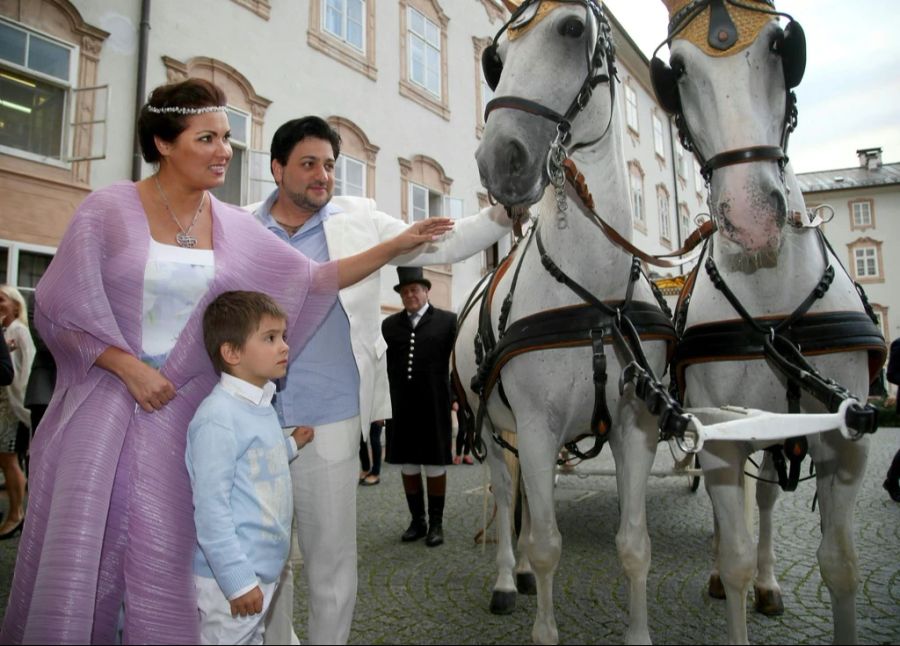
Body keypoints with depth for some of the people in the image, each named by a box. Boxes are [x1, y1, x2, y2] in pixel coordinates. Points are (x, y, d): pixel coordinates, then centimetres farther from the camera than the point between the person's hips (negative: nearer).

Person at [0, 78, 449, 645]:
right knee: (78, 556, 6)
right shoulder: (109, 210, -4)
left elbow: (311, 280, 4)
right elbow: (60, 307, -4)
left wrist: (396, 246, -2)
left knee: (162, 558, 6)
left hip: (181, 411, 2)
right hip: (104, 402, -2)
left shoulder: (233, 227, 4)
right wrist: (132, 369, -13)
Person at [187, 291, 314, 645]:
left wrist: (291, 445, 13)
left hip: (264, 568, 9)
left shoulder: (262, 405, 5)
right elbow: (211, 508, -24)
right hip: (231, 576, -9)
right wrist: (238, 581, -21)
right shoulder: (217, 419, -23)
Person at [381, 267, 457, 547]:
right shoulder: (390, 325, 8)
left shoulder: (447, 321, 0)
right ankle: (417, 521, 25)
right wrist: (385, 402, 4)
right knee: (408, 465, 11)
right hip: (401, 407, 3)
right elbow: (386, 364, 9)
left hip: (434, 406, -3)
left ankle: (436, 523, 20)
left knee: (435, 465, 7)